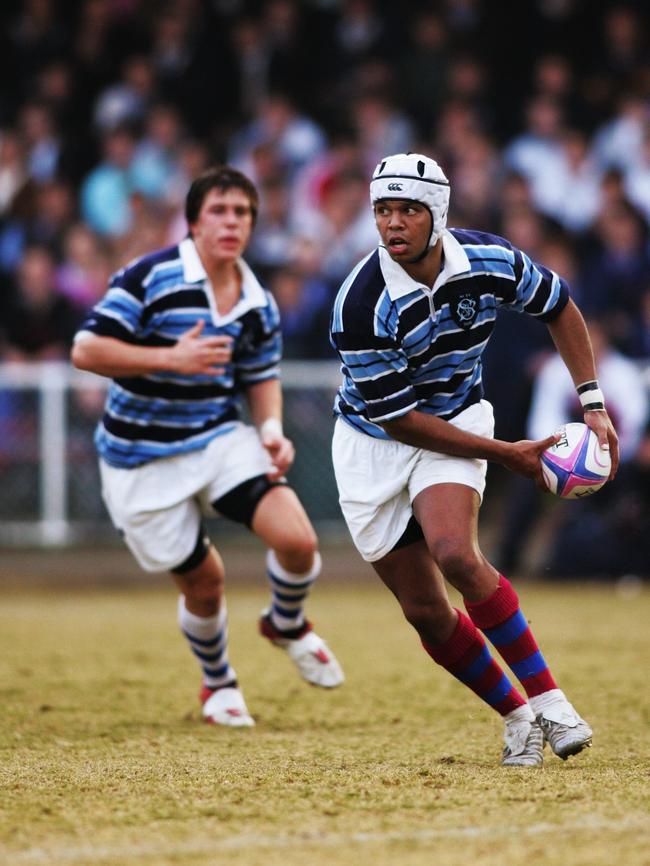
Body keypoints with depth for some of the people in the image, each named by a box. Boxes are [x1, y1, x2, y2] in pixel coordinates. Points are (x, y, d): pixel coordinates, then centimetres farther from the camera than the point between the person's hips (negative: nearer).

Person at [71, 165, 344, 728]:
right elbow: (86, 350, -19)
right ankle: (218, 683, 33)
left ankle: (287, 625, 18)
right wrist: (172, 357, -28)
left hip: (221, 439, 4)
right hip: (143, 461, -4)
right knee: (203, 581, 2)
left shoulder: (258, 306, 3)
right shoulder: (150, 278, -15)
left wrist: (272, 429, -5)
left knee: (297, 540, -17)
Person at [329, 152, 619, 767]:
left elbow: (559, 307, 5)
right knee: (425, 612, -3)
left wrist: (593, 405, -1)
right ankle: (517, 717, 16)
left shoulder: (489, 261, -16)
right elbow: (397, 419, -20)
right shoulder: (361, 306, -27)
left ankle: (545, 697, -19)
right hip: (373, 443, 0)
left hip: (455, 421, 1)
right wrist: (505, 454, -18)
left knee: (455, 554, -28)